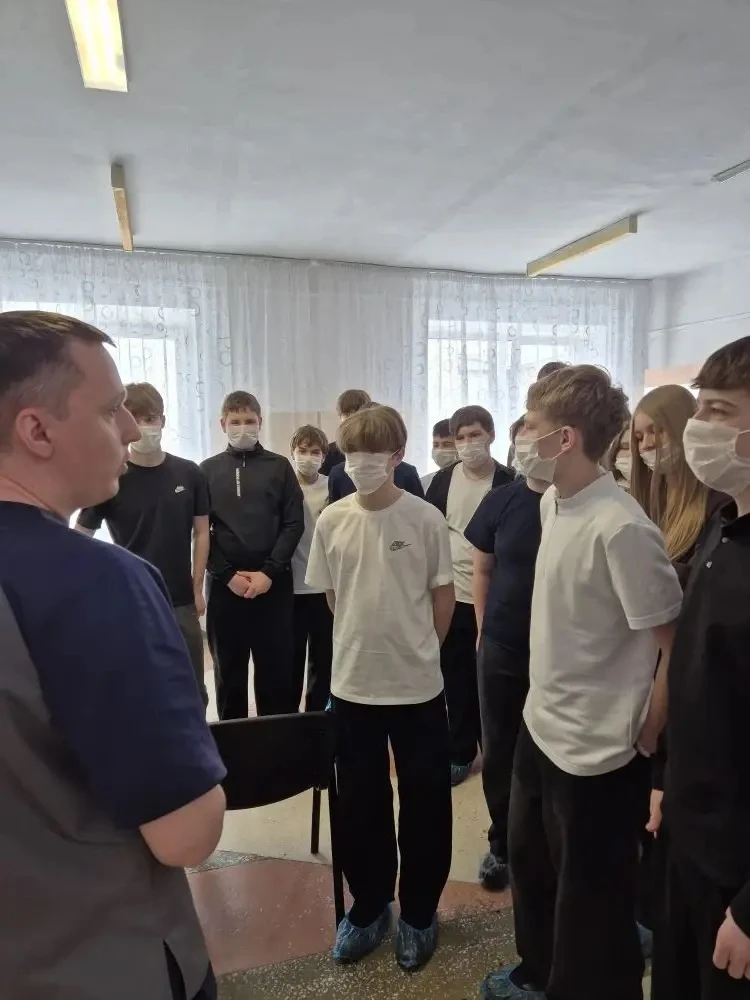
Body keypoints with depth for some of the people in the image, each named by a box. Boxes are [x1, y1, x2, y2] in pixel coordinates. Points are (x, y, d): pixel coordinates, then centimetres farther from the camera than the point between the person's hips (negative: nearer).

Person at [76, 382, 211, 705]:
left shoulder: (189, 474, -1)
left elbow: (201, 533, 5)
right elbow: (81, 538, -2)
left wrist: (197, 588, 1)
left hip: (181, 601, 2)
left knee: (192, 690, 13)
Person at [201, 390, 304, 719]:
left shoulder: (279, 467, 5)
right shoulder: (208, 470, 6)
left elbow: (293, 524, -1)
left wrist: (269, 572, -10)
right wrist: (228, 574, -9)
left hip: (274, 583, 0)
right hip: (224, 584, 1)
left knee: (277, 670, 5)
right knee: (229, 673, 11)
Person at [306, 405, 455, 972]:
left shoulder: (426, 519, -10)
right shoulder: (331, 521, -3)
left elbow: (443, 596, -1)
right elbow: (331, 597, 8)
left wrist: (419, 650, 6)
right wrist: (366, 644, 9)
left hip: (419, 685, -2)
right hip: (353, 684, 2)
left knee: (425, 803, 12)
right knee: (359, 803, 16)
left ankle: (419, 913, 35)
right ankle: (369, 907, 38)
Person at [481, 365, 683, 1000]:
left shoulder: (621, 529, -27)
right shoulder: (553, 501, 0)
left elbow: (679, 646, -21)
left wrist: (646, 739, -10)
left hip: (596, 747, -9)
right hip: (542, 724, 9)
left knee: (590, 898, 14)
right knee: (529, 861, 27)